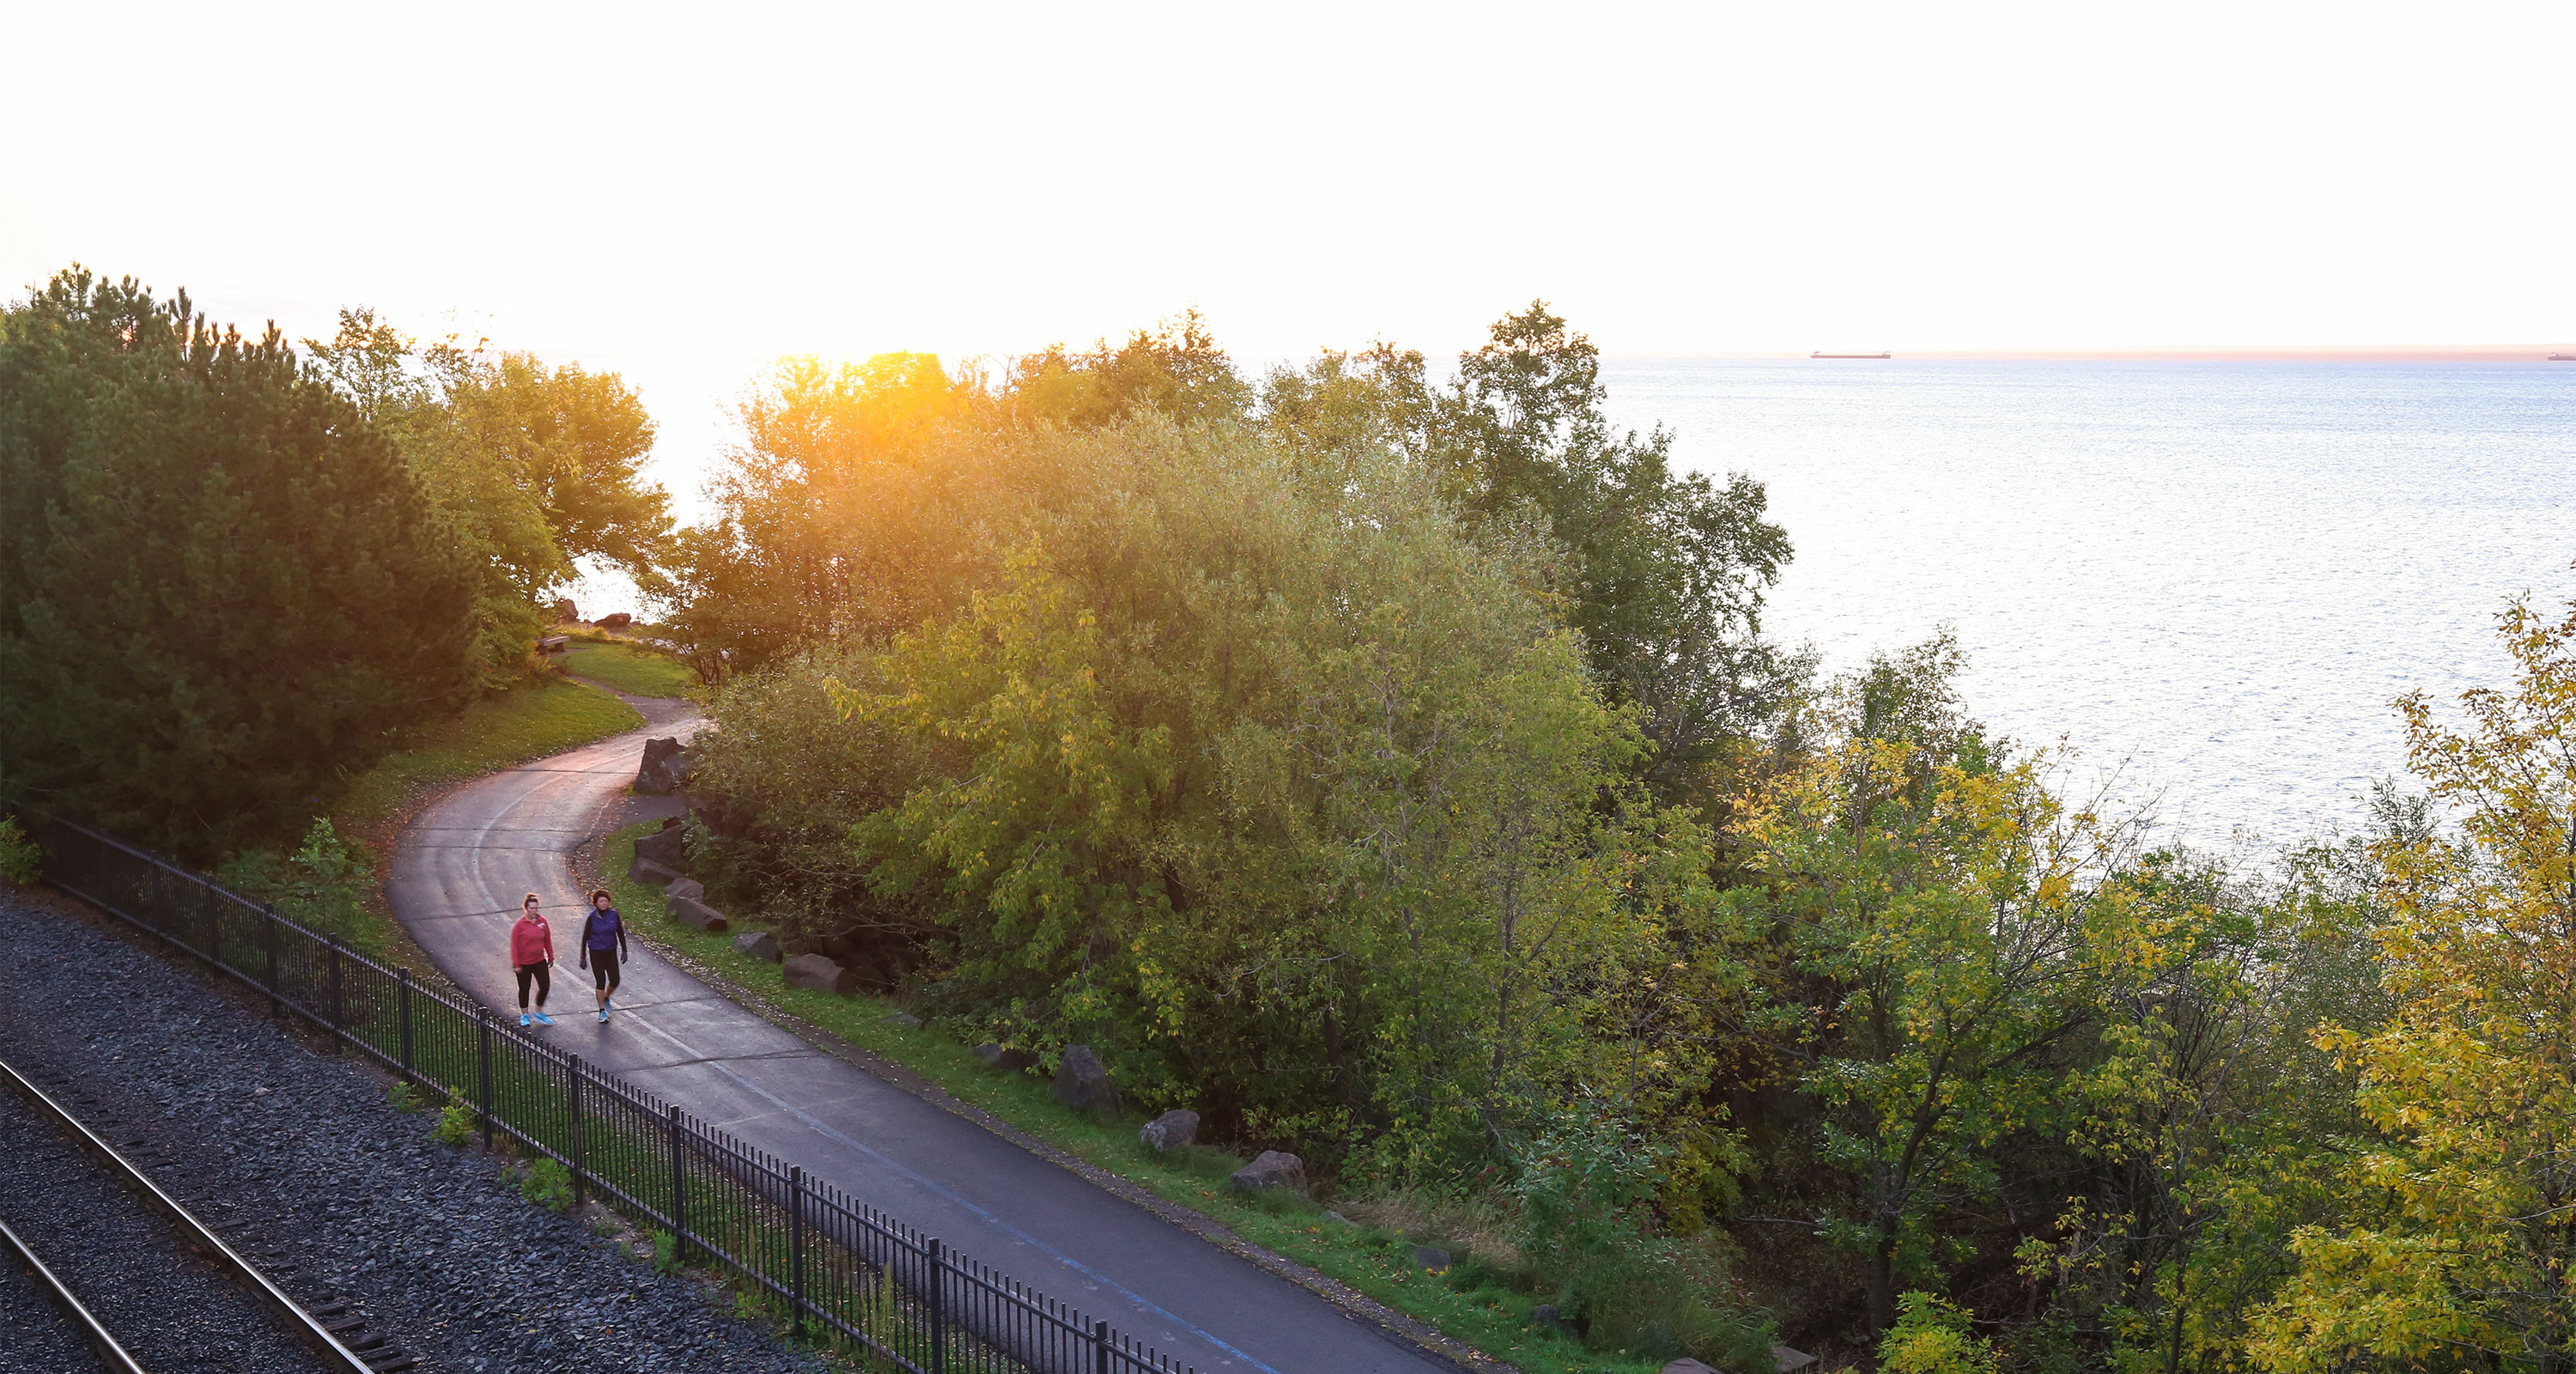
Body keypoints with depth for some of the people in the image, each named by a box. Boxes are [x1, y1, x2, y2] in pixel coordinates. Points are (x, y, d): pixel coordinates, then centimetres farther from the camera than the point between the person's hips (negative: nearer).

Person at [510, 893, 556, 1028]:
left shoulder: (542, 921, -2)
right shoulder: (520, 924, -14)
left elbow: (548, 941, 8)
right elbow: (514, 945, -11)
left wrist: (551, 957, 13)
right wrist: (516, 964, -13)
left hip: (540, 961, 3)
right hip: (524, 963, -3)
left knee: (545, 986, -1)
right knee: (524, 989, 10)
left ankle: (539, 1013, 18)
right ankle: (524, 1015, 26)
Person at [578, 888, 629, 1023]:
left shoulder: (614, 915, -5)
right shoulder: (592, 918, -12)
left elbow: (621, 933, 6)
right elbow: (585, 937, -6)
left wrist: (624, 951, 4)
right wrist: (583, 957, -4)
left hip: (611, 952, 3)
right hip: (596, 953, -3)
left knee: (614, 981, 1)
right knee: (600, 982, 0)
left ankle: (606, 998, 33)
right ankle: (602, 1011, 13)